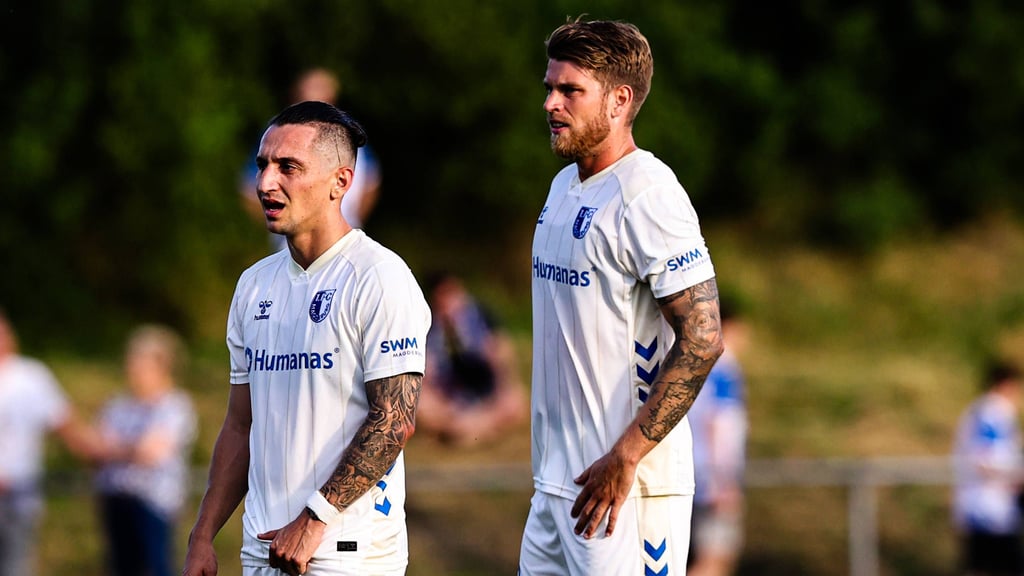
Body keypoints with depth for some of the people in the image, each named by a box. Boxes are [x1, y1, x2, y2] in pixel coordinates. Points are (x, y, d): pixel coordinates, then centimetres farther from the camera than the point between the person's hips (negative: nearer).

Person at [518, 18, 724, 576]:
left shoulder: (647, 195, -14)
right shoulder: (565, 186, 15)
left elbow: (702, 340, -21)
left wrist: (625, 456, -22)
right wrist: (546, 460, 19)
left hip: (629, 485, -9)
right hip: (555, 477, 9)